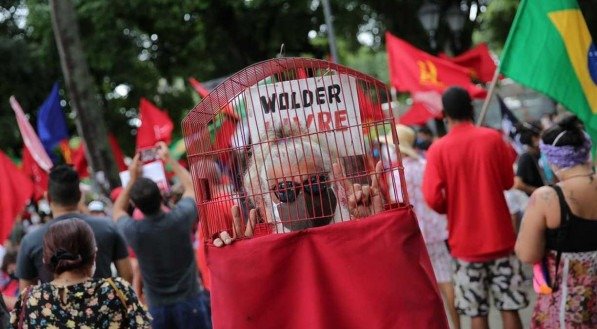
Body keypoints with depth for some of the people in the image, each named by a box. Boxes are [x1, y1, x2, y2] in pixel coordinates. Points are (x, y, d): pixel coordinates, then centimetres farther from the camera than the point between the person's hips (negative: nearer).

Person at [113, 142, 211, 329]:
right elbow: (191, 186, 9)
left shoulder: (134, 231, -12)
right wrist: (169, 160, 18)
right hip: (189, 301, -1)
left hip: (157, 307, 1)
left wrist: (133, 179, 12)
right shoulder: (180, 218, -14)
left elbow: (117, 211, 14)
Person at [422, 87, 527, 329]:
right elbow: (508, 181, 8)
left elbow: (432, 198, -13)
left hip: (466, 242, -1)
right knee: (509, 307, 7)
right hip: (499, 236, 1)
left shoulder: (438, 149, -8)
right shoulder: (493, 138, -3)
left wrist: (452, 209, 7)